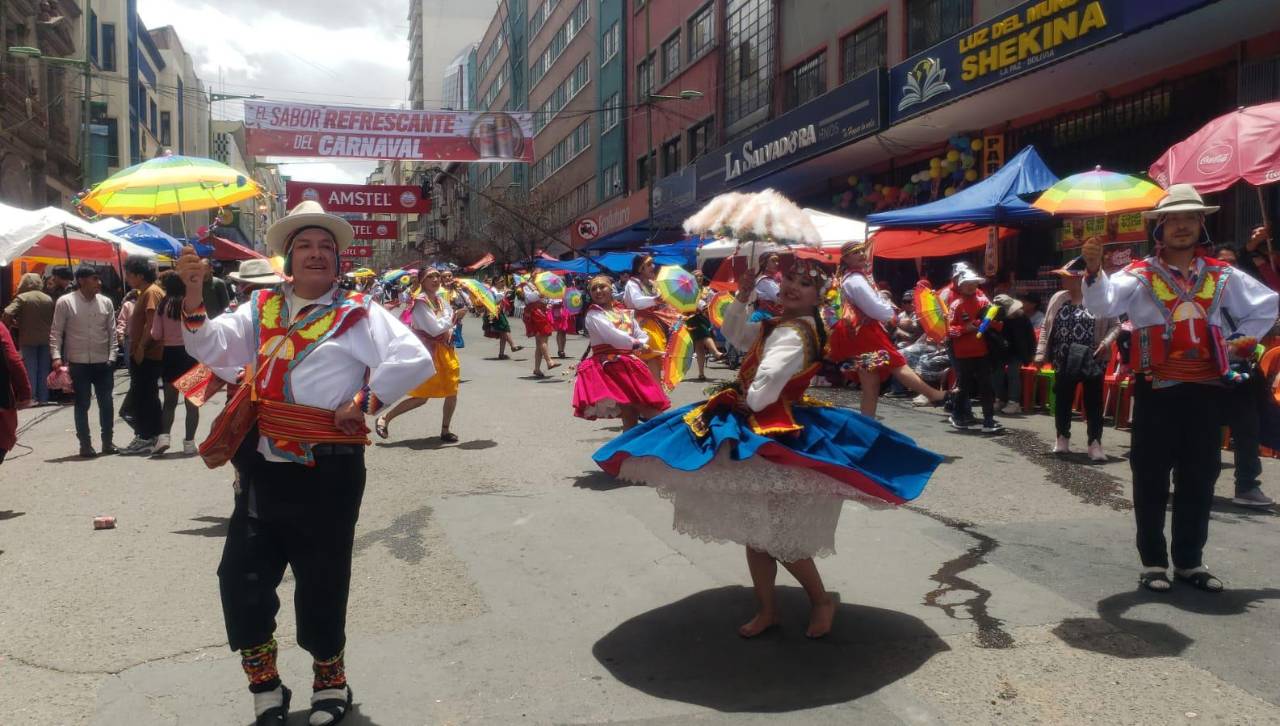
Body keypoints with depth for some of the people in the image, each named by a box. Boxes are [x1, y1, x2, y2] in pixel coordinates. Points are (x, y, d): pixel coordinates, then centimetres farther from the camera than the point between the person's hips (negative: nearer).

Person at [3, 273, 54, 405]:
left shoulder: (21, 298, -8)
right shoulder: (48, 299, 7)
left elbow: (8, 314, -17)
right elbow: (53, 319, 5)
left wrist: (13, 323, 0)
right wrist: (45, 328, 12)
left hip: (28, 339, -4)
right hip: (45, 339, 4)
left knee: (30, 369, 1)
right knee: (44, 369, 8)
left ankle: (31, 398, 0)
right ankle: (43, 398, 10)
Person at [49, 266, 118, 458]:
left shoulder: (106, 302, 4)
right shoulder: (65, 302, -5)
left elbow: (112, 331, 6)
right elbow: (56, 332, -4)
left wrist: (111, 356, -1)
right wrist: (56, 357, -14)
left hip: (103, 363, 3)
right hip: (78, 364, -3)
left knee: (106, 403, 6)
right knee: (82, 405, 6)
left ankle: (107, 442, 19)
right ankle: (85, 444, 15)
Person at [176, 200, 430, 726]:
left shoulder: (357, 314, -6)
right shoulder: (261, 308, 10)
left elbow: (415, 360, -17)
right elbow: (211, 348, 2)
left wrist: (365, 403, -14)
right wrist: (193, 294, -11)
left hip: (327, 471, -4)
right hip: (263, 466, 5)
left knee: (321, 582, 9)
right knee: (241, 576, 8)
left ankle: (329, 677, 34)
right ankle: (263, 682, 30)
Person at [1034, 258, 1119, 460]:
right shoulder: (1058, 298, 6)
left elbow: (1115, 325, 0)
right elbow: (1046, 328, 9)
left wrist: (1106, 342, -18)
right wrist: (1041, 353, 3)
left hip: (1092, 362, -3)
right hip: (1064, 362, 3)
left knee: (1093, 402, 4)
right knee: (1063, 400, 12)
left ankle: (1095, 443, 11)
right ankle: (1062, 438, 26)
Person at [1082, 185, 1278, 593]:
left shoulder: (1221, 277, 9)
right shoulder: (1139, 276, -4)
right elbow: (1102, 305, -22)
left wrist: (1239, 345, 13)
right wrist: (1094, 271, -40)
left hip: (1205, 390, 4)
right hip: (1157, 391, -4)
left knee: (1199, 479, 11)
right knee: (1151, 480, 2)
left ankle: (1190, 561, 23)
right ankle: (1153, 562, 12)